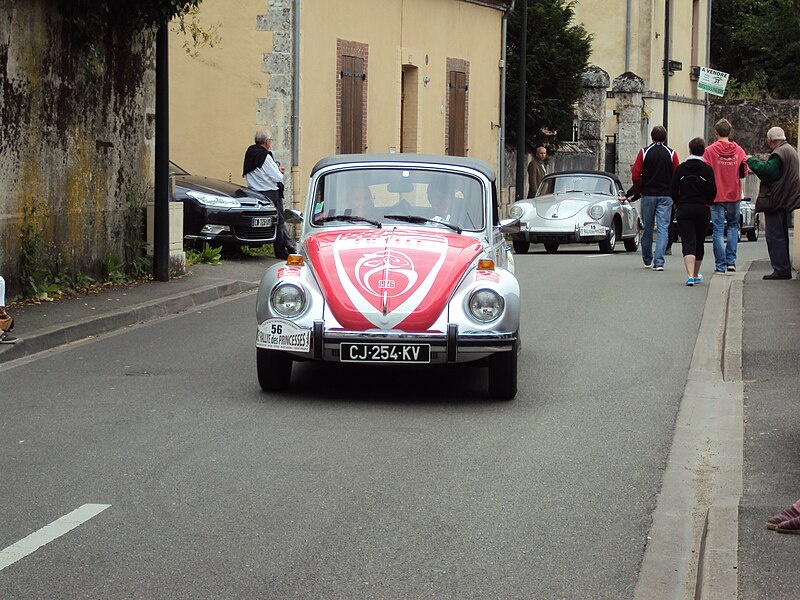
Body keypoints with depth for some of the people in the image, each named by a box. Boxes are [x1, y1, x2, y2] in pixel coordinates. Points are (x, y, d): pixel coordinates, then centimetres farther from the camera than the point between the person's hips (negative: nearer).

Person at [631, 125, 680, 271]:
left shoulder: (644, 152, -2)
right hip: (666, 196, -1)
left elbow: (635, 175, -6)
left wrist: (639, 190, 10)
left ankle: (647, 260, 23)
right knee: (663, 228, -2)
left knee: (647, 228, 12)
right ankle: (659, 262, -12)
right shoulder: (671, 153, -1)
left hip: (648, 195, 1)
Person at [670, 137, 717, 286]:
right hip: (702, 210, 1)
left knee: (688, 242, -6)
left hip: (683, 209, 0)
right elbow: (712, 191, -8)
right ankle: (696, 275, 29)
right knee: (699, 242, 16)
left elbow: (673, 190, -3)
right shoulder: (707, 169, -5)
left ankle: (690, 275, -25)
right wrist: (706, 203, 11)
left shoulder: (680, 168, -2)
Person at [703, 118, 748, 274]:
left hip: (716, 196, -2)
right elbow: (744, 172, 3)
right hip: (734, 195, 2)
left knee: (718, 230, 1)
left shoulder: (710, 150, -8)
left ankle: (720, 265, -1)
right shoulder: (738, 150, -1)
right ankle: (731, 261, 9)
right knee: (733, 226, 18)